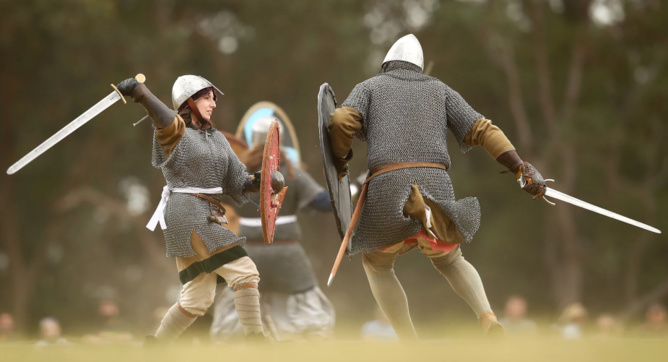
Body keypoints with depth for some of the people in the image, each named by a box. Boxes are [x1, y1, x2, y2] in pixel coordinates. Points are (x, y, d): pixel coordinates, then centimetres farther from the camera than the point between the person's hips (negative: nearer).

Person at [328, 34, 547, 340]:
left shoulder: (368, 87, 21)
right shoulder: (439, 89, 26)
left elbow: (341, 121, 0)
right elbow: (482, 129, 13)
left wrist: (339, 161, 18)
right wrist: (520, 167, 8)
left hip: (386, 186, -2)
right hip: (436, 185, 2)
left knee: (377, 265, 27)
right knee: (449, 260, 30)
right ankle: (488, 318, -2)